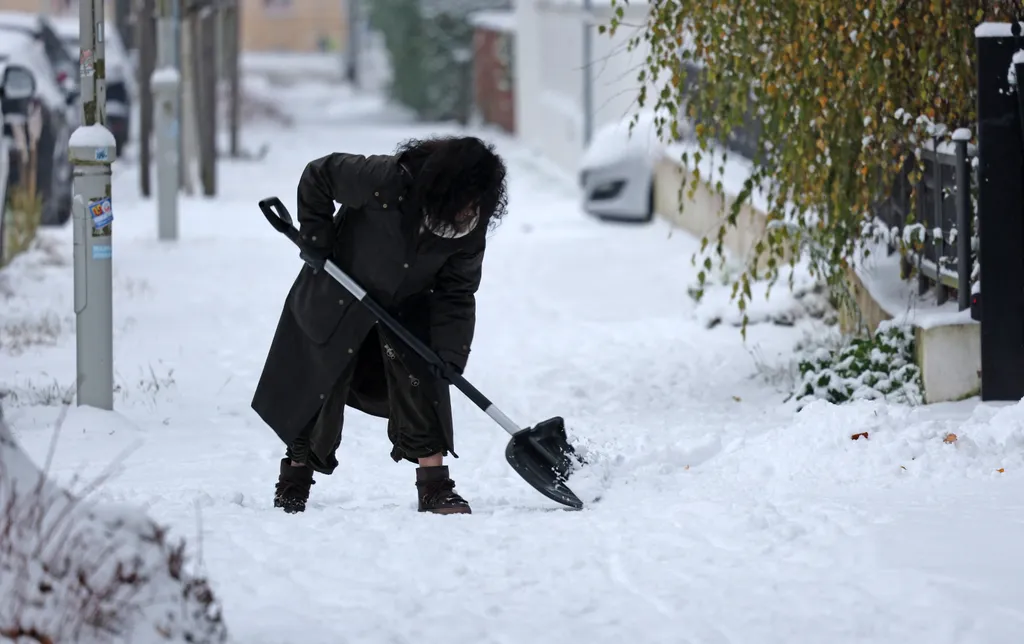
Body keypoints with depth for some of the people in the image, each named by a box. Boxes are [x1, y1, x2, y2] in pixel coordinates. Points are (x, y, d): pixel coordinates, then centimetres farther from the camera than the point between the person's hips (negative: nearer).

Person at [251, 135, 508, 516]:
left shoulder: (470, 228, -22)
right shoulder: (387, 180, -36)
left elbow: (457, 294, -15)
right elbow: (317, 177, -22)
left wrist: (451, 355, -24)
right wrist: (315, 237, -21)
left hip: (407, 307, 3)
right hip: (338, 299, -3)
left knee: (423, 382, -11)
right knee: (322, 387, 7)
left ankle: (435, 488, -6)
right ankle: (293, 484, 26)